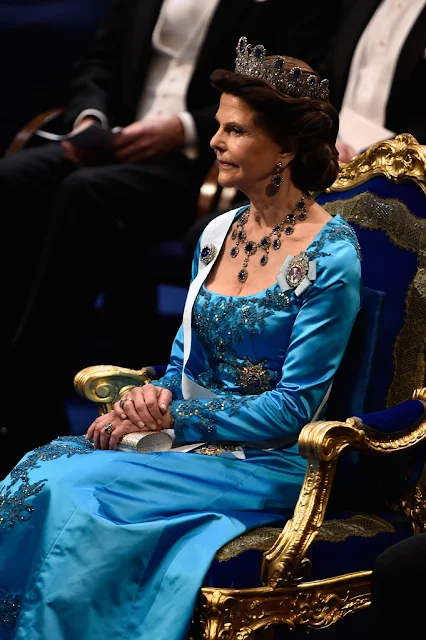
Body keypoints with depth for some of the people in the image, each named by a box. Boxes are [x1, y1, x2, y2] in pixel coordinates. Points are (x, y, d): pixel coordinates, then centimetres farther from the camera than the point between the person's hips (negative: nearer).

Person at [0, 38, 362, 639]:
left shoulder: (331, 256, -12)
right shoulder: (219, 233, 10)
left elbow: (296, 406, -13)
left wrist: (175, 418, -16)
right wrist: (154, 399, -6)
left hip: (269, 465, -7)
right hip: (190, 438, 7)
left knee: (69, 489, -25)